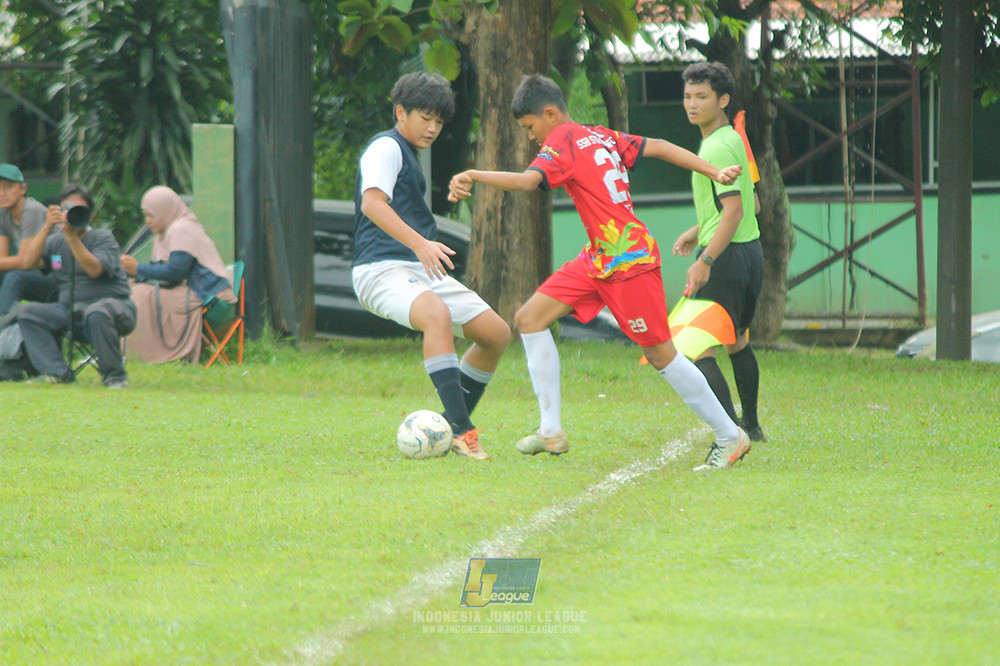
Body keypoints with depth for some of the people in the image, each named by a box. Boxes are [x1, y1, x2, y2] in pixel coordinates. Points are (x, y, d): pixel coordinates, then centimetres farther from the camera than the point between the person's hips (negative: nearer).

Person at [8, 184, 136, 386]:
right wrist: (46, 228, -8)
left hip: (111, 303, -5)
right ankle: (58, 372, -23)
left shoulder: (103, 238, 1)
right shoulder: (55, 242, 15)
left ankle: (114, 375, -21)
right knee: (26, 313, -14)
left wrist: (72, 236, -24)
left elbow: (94, 269, -18)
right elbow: (28, 262, -1)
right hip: (70, 312, 5)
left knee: (97, 313, -41)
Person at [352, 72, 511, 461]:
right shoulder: (386, 148, -5)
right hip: (382, 269, -10)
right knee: (438, 315, -38)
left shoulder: (408, 155, 25)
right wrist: (420, 244, -32)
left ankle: (450, 428, 13)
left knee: (496, 333, 3)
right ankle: (461, 430, -42)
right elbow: (372, 203, -22)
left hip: (420, 270, 10)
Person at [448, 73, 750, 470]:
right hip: (598, 259, 10)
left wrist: (473, 176, -38)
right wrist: (715, 173, 12)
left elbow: (527, 181, -31)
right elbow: (659, 148, 11)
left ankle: (730, 437, 11)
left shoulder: (562, 144, -13)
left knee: (660, 354, -2)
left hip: (629, 261, -10)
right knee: (529, 319, 4)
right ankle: (551, 431, 4)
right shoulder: (601, 137, 11)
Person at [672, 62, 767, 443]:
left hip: (726, 256, -10)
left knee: (700, 350, -14)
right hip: (750, 251, 10)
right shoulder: (732, 139, 15)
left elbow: (734, 211, -24)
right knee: (737, 343, 26)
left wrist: (706, 259, -29)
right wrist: (698, 232, 25)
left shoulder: (719, 148, -16)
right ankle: (751, 426, 40)